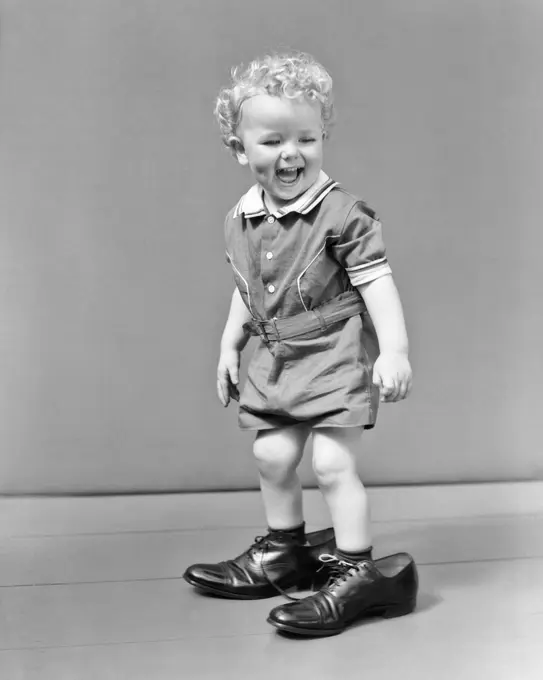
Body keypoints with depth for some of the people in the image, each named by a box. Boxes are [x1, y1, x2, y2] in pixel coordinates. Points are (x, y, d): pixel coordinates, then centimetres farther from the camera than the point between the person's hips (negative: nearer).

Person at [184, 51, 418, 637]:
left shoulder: (342, 214, -15)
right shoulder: (240, 221, 4)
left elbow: (376, 282, -16)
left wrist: (394, 350, -21)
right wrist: (229, 346, 17)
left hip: (335, 356, -7)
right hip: (276, 361, 7)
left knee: (333, 462, -8)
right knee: (271, 455, 12)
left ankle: (358, 572, 6)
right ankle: (282, 554, 33)